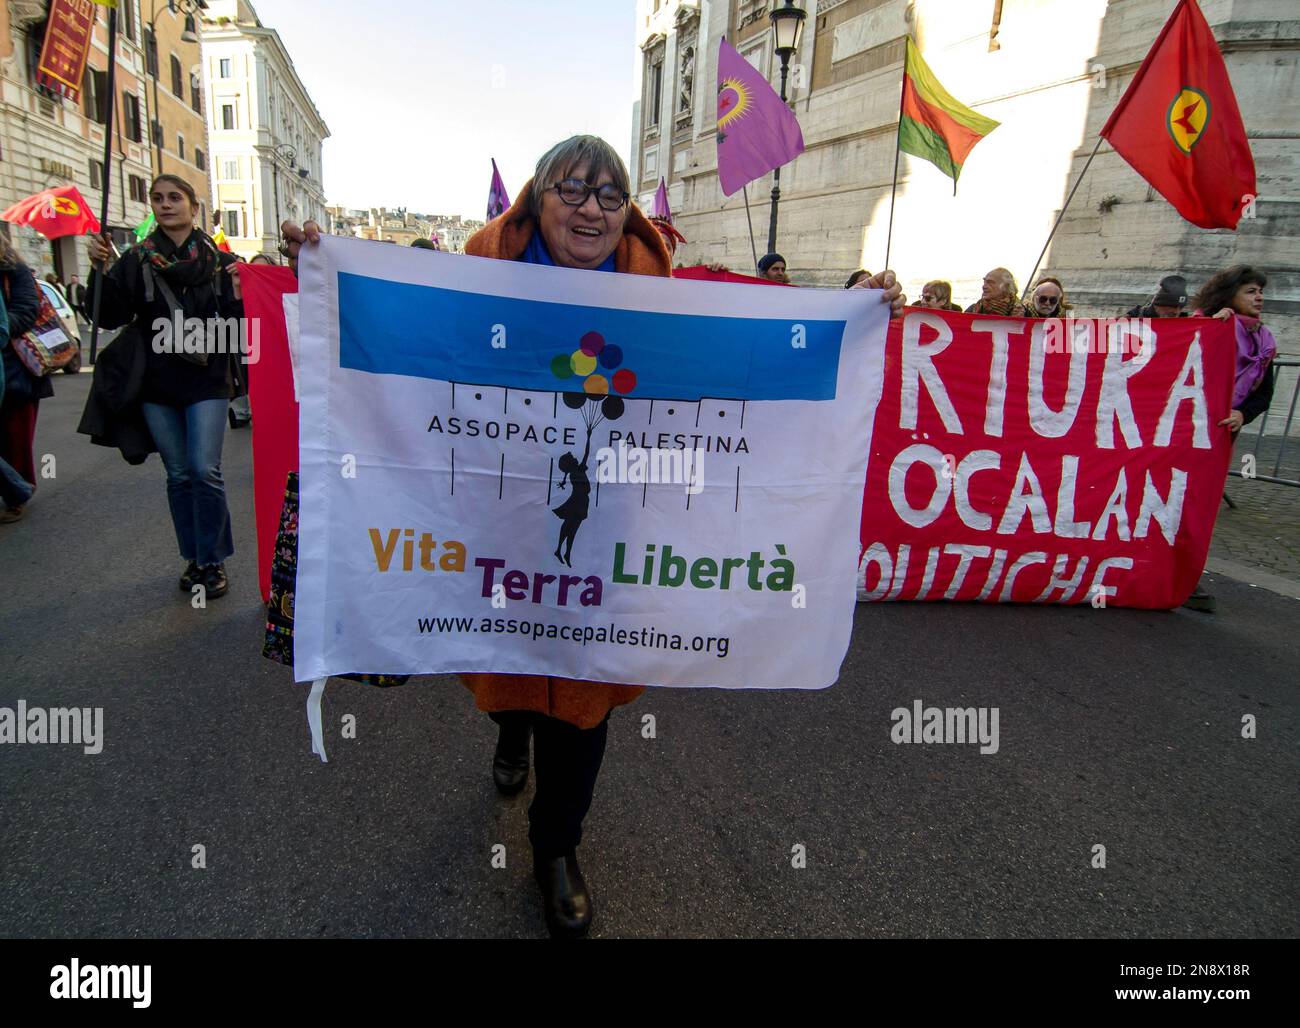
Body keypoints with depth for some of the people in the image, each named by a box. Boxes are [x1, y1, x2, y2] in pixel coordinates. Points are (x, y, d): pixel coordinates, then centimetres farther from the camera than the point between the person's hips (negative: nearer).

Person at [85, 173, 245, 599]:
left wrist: (239, 293, -19)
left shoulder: (218, 259, 2)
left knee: (205, 471, -9)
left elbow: (238, 321, 0)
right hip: (158, 384, 2)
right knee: (178, 475, 8)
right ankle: (194, 559, 20)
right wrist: (100, 270, -15)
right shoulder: (137, 259, 5)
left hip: (207, 380, -2)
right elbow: (110, 316, -2)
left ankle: (213, 561, 5)